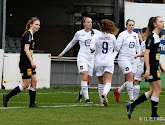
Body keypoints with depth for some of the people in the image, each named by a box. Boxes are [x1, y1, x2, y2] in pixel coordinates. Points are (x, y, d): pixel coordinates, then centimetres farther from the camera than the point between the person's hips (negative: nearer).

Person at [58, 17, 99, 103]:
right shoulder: (79, 33, 5)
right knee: (85, 77, -21)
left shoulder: (95, 32, 6)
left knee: (88, 80, 3)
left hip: (91, 59, 2)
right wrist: (63, 53, 25)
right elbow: (72, 43, 20)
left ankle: (81, 93, 32)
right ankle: (87, 98, -21)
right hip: (82, 58, -2)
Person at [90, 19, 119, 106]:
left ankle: (102, 101, 21)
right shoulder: (112, 36, 0)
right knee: (108, 82, -11)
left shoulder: (96, 36, -4)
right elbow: (117, 49, 8)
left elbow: (92, 48, -14)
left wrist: (92, 49, 8)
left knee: (101, 82, 15)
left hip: (98, 62, 1)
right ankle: (104, 94, -41)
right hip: (109, 62, -1)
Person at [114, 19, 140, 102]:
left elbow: (137, 48, 22)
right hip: (124, 59, -7)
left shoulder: (135, 35, 13)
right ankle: (131, 99, -13)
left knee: (131, 80, 3)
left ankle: (117, 92, 24)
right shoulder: (122, 35, -6)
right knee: (130, 78, -16)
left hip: (133, 59, 7)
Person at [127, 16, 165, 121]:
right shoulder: (151, 37, -14)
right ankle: (154, 115, 1)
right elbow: (146, 53, -19)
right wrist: (148, 69, -23)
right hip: (151, 66, -10)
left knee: (153, 91, 10)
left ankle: (131, 106, 14)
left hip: (155, 67, 10)